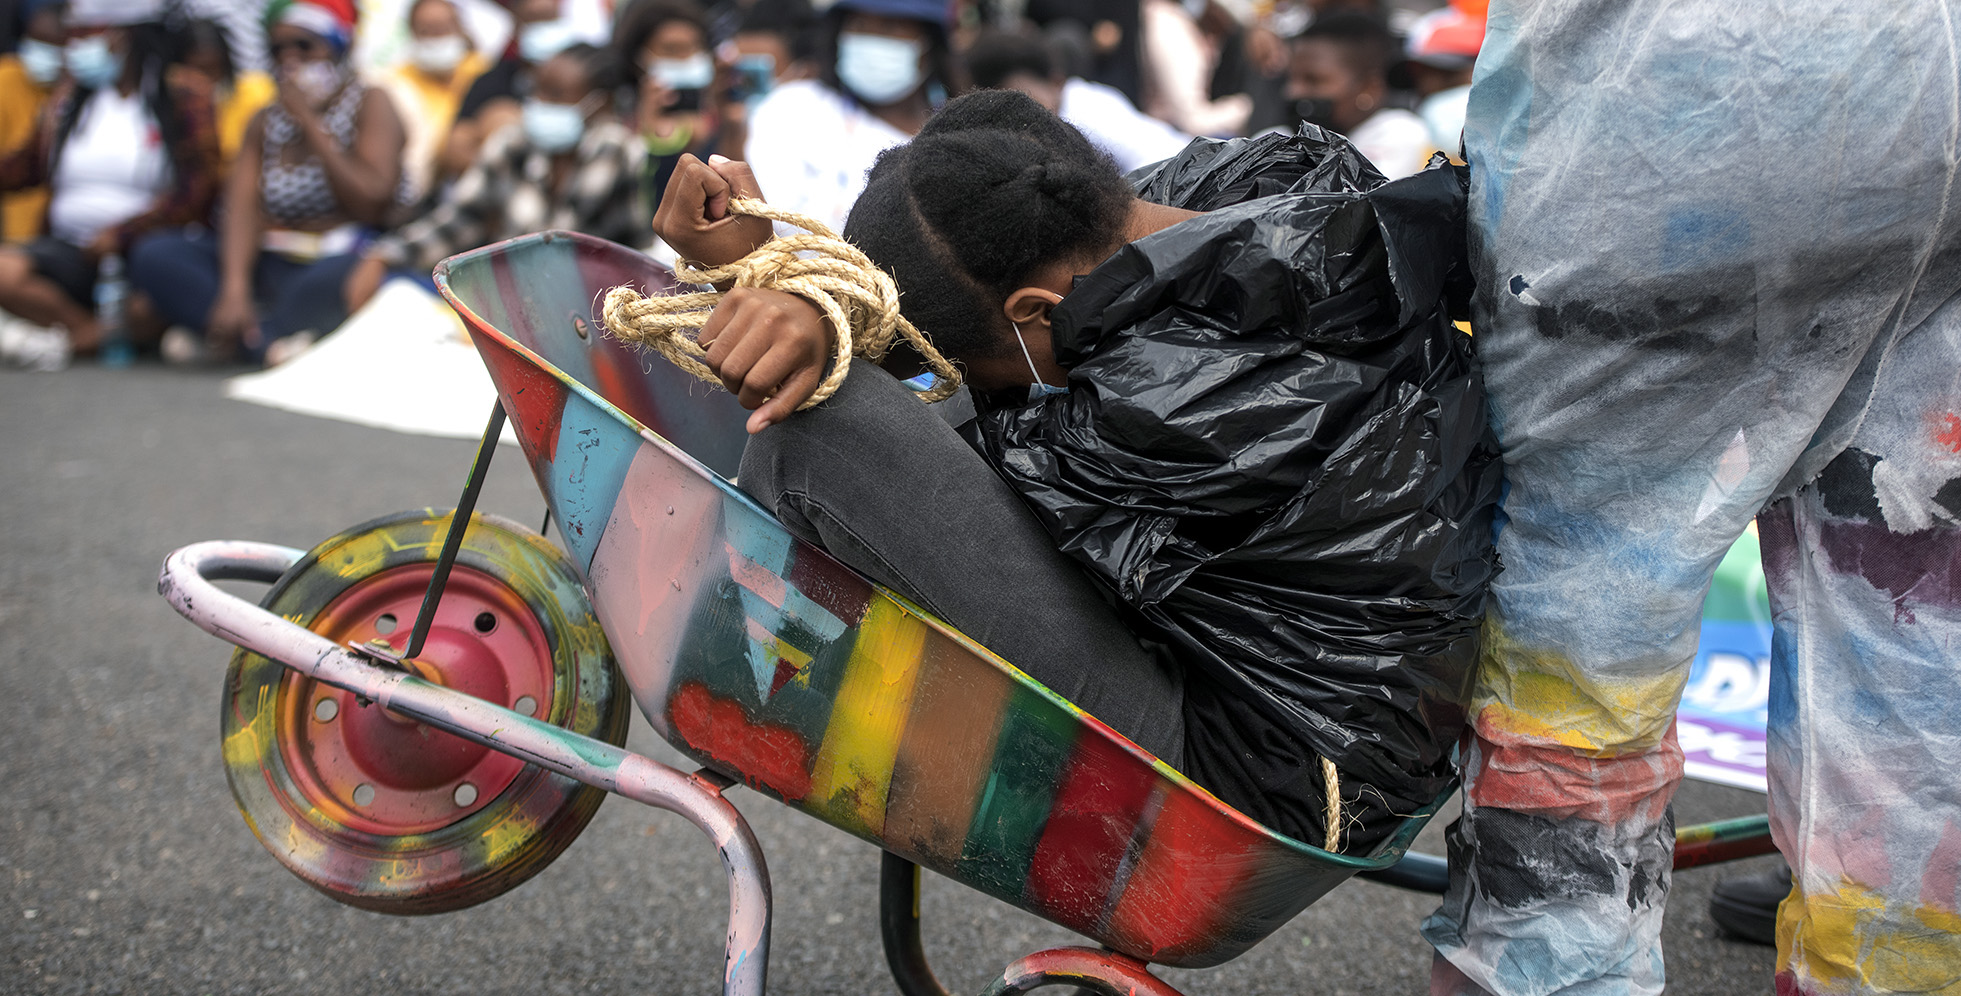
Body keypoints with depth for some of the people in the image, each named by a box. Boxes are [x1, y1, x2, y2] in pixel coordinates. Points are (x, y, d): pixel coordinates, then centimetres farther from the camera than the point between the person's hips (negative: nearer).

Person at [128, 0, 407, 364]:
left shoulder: (370, 105, 4)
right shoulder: (266, 122, 17)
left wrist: (310, 123, -7)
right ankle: (273, 342, -30)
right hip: (269, 265, 6)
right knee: (154, 253, -14)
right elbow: (243, 208, 0)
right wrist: (234, 290, -19)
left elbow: (372, 205, -10)